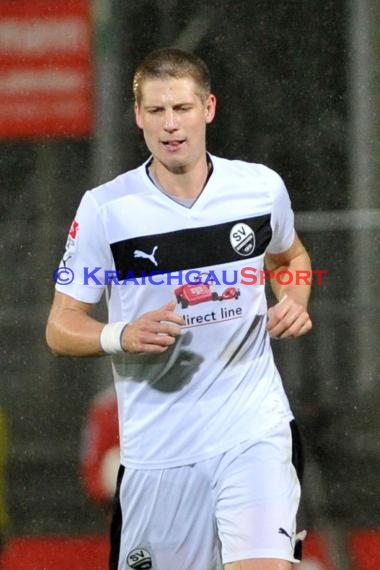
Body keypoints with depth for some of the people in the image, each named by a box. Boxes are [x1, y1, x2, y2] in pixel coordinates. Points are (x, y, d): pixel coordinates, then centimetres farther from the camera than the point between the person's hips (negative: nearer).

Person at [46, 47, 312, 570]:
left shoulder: (262, 187, 1)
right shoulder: (104, 209, -6)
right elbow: (60, 328, 0)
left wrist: (295, 302, 2)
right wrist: (122, 337, -20)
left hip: (255, 431, 0)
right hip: (157, 445, 0)